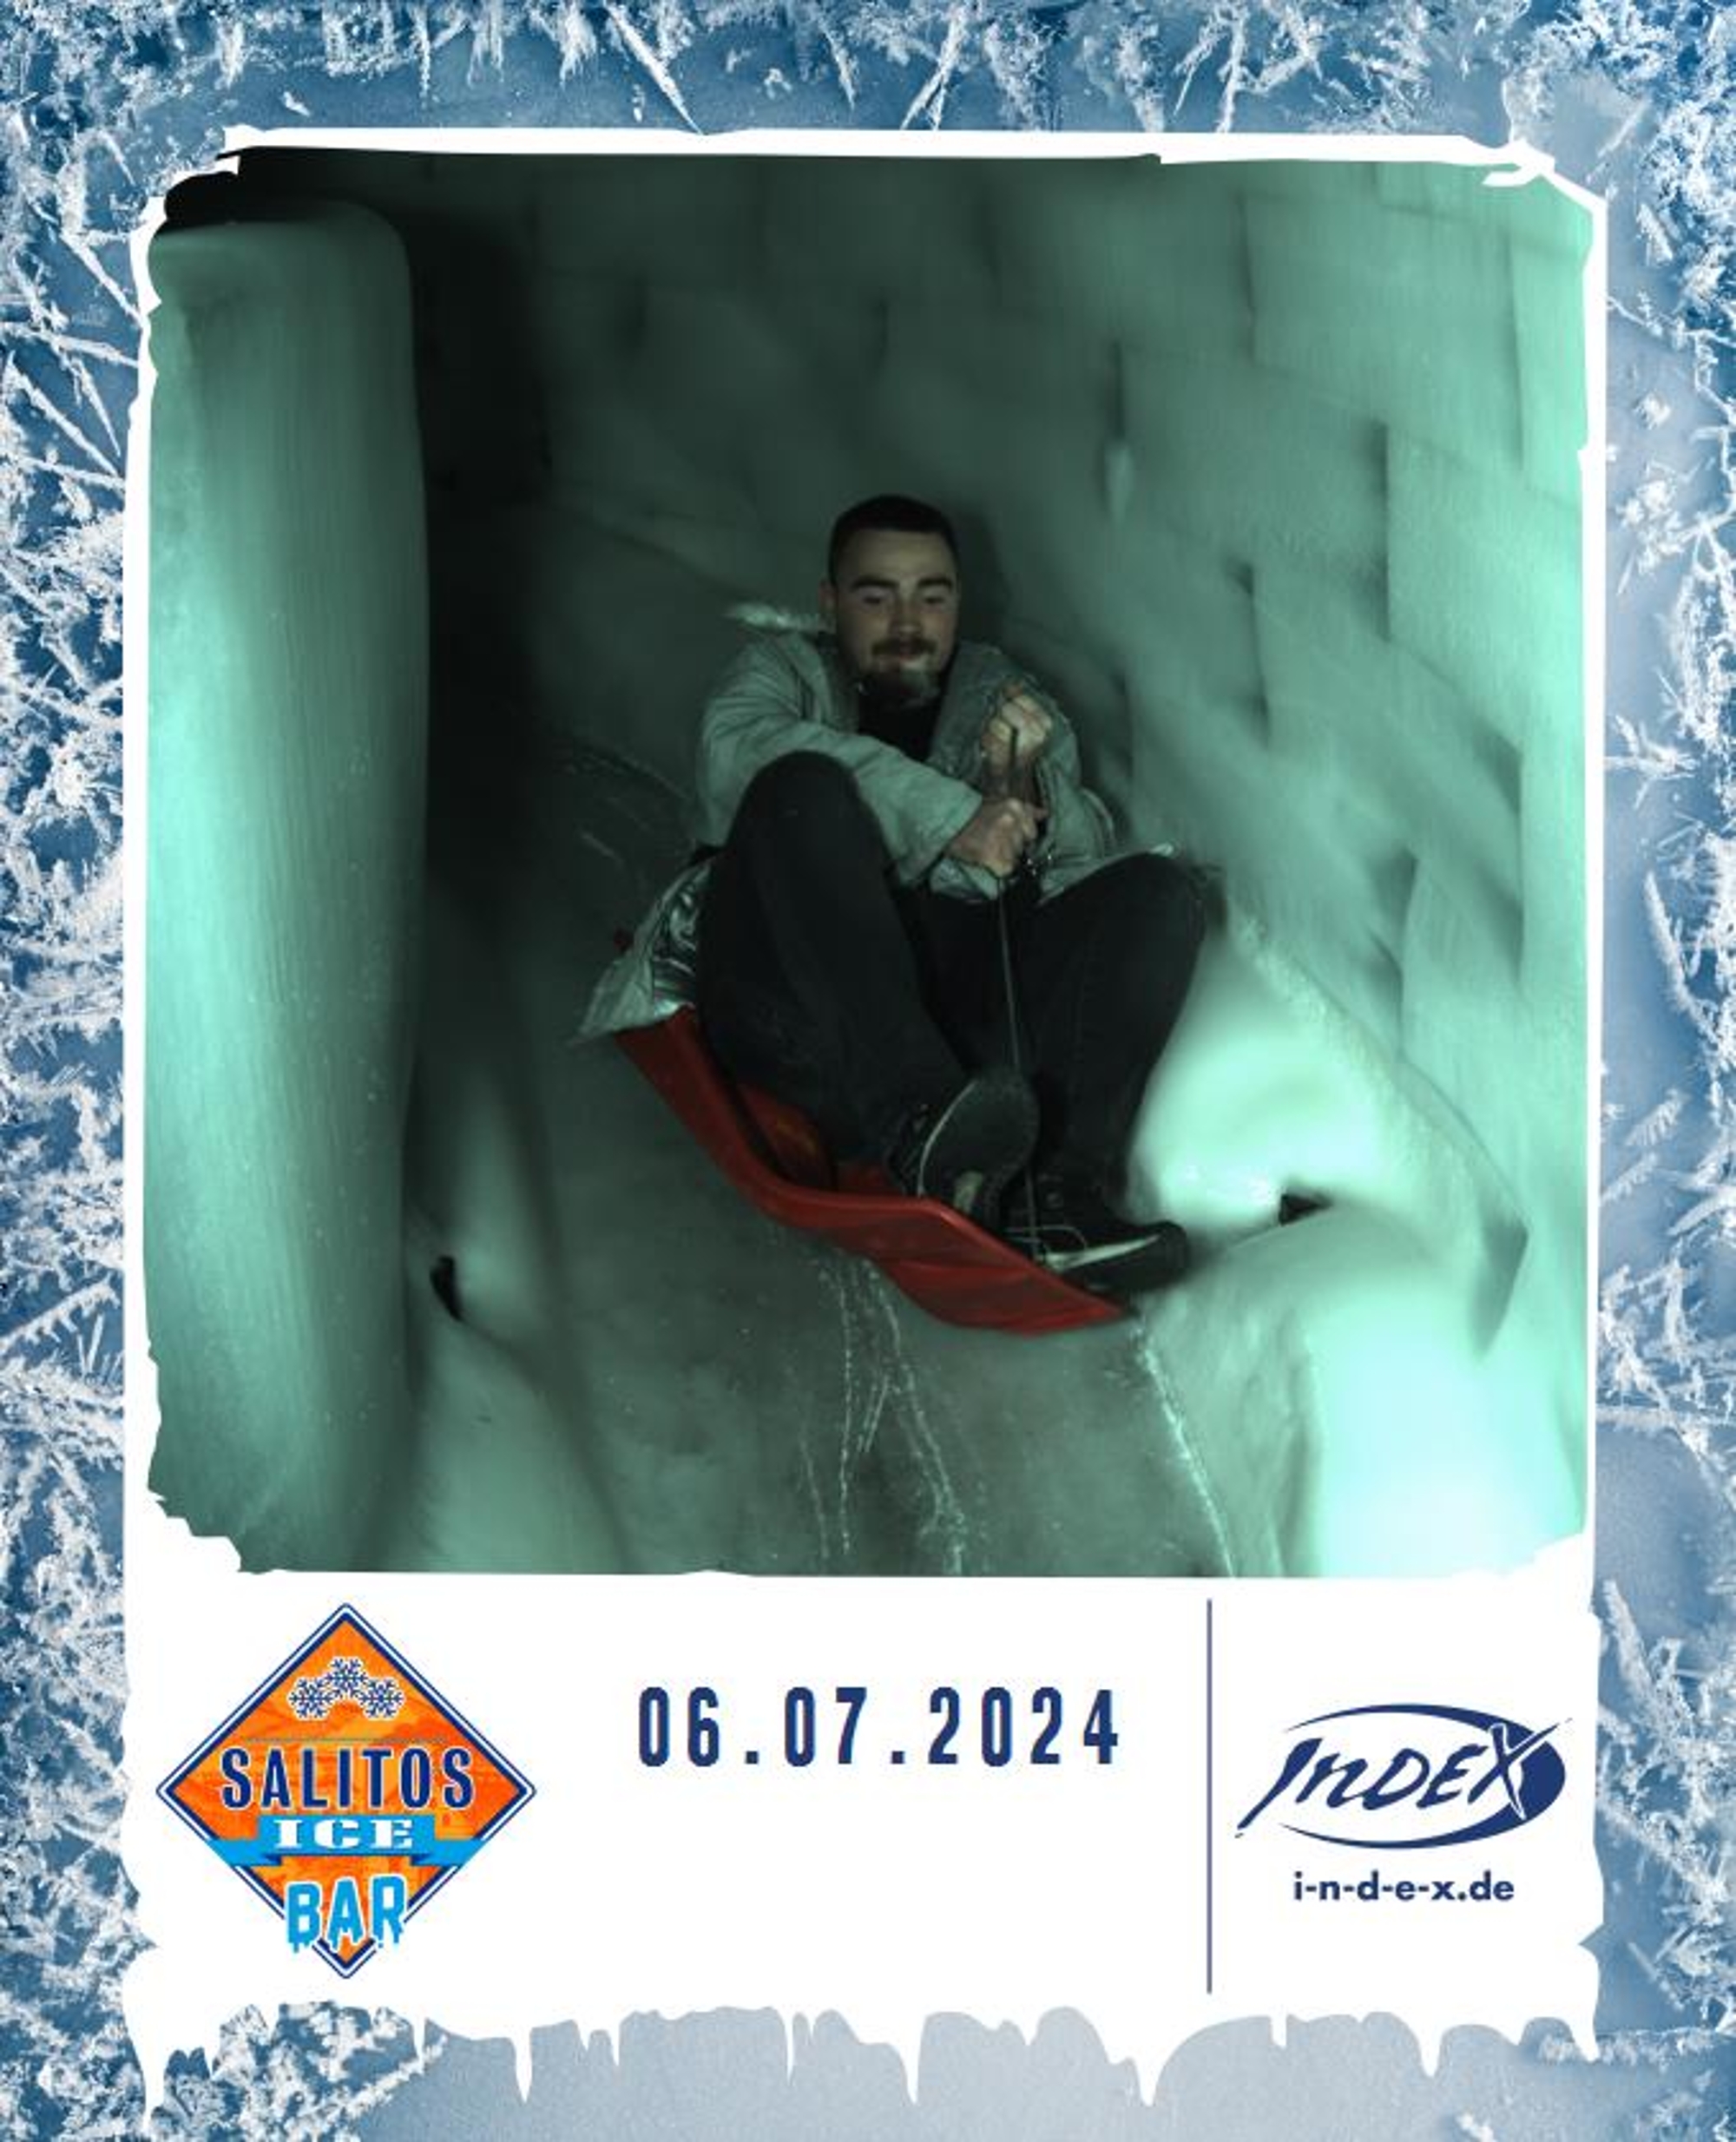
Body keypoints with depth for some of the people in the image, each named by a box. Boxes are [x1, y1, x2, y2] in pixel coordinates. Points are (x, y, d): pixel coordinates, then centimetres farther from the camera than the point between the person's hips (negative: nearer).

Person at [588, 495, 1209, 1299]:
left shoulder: (1004, 696, 27)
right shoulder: (785, 667, 21)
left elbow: (1084, 861, 11)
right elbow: (738, 747, -7)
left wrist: (1026, 789, -12)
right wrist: (949, 817, -15)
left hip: (963, 1006, 3)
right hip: (800, 1013, -2)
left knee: (1161, 889, -14)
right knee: (805, 787, -26)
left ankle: (1057, 1190, -36)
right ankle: (920, 1125, -45)